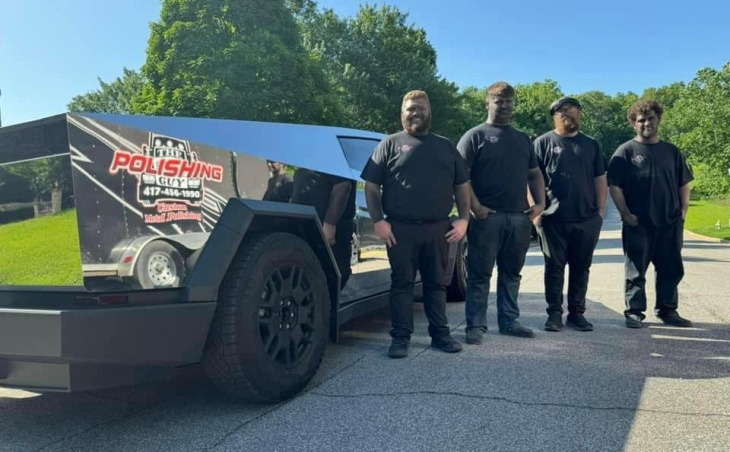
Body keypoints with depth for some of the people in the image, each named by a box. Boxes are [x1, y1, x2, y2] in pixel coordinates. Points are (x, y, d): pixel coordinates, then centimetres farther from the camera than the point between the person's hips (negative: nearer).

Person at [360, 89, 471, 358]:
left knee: (437, 283, 10)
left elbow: (462, 185, 15)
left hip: (438, 228, 3)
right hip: (401, 228, -2)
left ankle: (440, 334, 20)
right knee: (402, 283, 2)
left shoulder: (445, 147, 16)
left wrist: (463, 219, 2)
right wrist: (378, 221, -10)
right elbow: (371, 186, 1)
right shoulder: (390, 144, 6)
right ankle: (400, 337, 8)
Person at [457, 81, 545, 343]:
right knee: (480, 274, -2)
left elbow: (534, 174, 22)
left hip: (519, 218, 6)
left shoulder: (523, 139, 19)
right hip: (487, 217, -6)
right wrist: (475, 207, -17)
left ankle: (509, 321, 23)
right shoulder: (475, 136, 0)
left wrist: (540, 203, 6)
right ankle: (475, 325, 5)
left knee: (511, 273, 13)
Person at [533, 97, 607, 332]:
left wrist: (600, 209, 6)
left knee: (581, 268, 8)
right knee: (554, 267, 2)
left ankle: (576, 313, 17)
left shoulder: (591, 144, 15)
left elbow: (600, 179, 15)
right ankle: (554, 313, 10)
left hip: (587, 218, 3)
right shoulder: (544, 142, 4)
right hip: (553, 218, -3)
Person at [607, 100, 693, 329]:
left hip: (670, 223, 4)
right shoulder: (626, 151, -1)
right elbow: (614, 186, -6)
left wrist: (683, 211, 4)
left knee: (671, 270, 10)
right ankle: (634, 312, 11)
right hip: (638, 224, -4)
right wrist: (626, 214, -12)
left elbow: (684, 184, 16)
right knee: (636, 271, 2)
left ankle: (668, 310, 23)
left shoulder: (671, 151, 12)